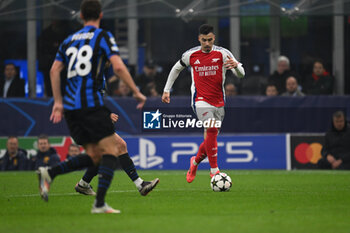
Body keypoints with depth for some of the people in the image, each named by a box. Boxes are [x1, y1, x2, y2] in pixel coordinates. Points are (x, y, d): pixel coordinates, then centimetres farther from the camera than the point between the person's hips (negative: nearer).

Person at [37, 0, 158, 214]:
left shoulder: (69, 41, 18)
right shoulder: (103, 37, 0)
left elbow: (55, 70, 13)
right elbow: (118, 67, -11)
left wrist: (58, 102, 18)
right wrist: (136, 91, -2)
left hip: (70, 107, 7)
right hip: (91, 104, -7)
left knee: (94, 156, 11)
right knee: (111, 151, -3)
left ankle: (48, 173, -4)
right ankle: (99, 203, -16)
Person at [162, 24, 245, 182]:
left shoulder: (222, 53, -3)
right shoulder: (191, 55, 0)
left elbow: (241, 74, -7)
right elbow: (176, 69, 18)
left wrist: (236, 65, -30)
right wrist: (167, 90, 16)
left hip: (218, 102, 2)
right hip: (200, 100, -2)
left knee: (211, 138, 7)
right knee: (212, 130, -23)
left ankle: (195, 162, 35)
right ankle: (214, 170, -20)